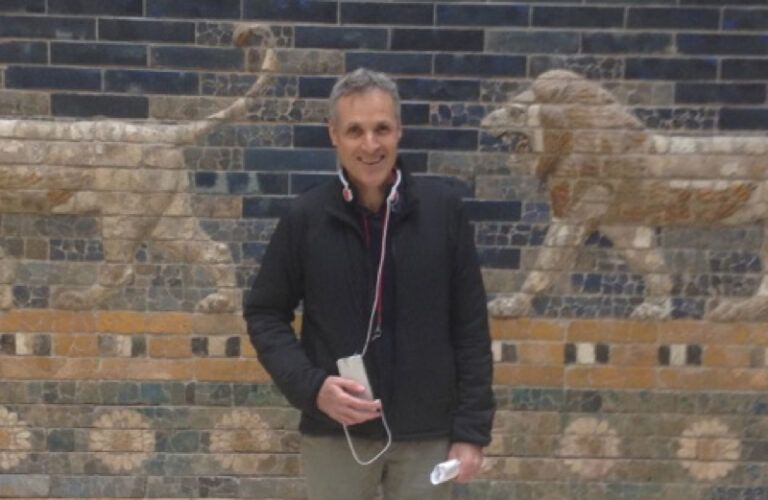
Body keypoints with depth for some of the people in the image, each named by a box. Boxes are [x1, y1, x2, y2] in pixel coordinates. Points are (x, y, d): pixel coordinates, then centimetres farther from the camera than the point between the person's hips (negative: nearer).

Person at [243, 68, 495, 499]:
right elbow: (265, 314, 2)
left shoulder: (443, 209, -6)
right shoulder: (306, 217, -6)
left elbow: (470, 326, -2)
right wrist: (311, 384, -13)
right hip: (335, 433, 0)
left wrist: (472, 428, -4)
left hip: (427, 433, 0)